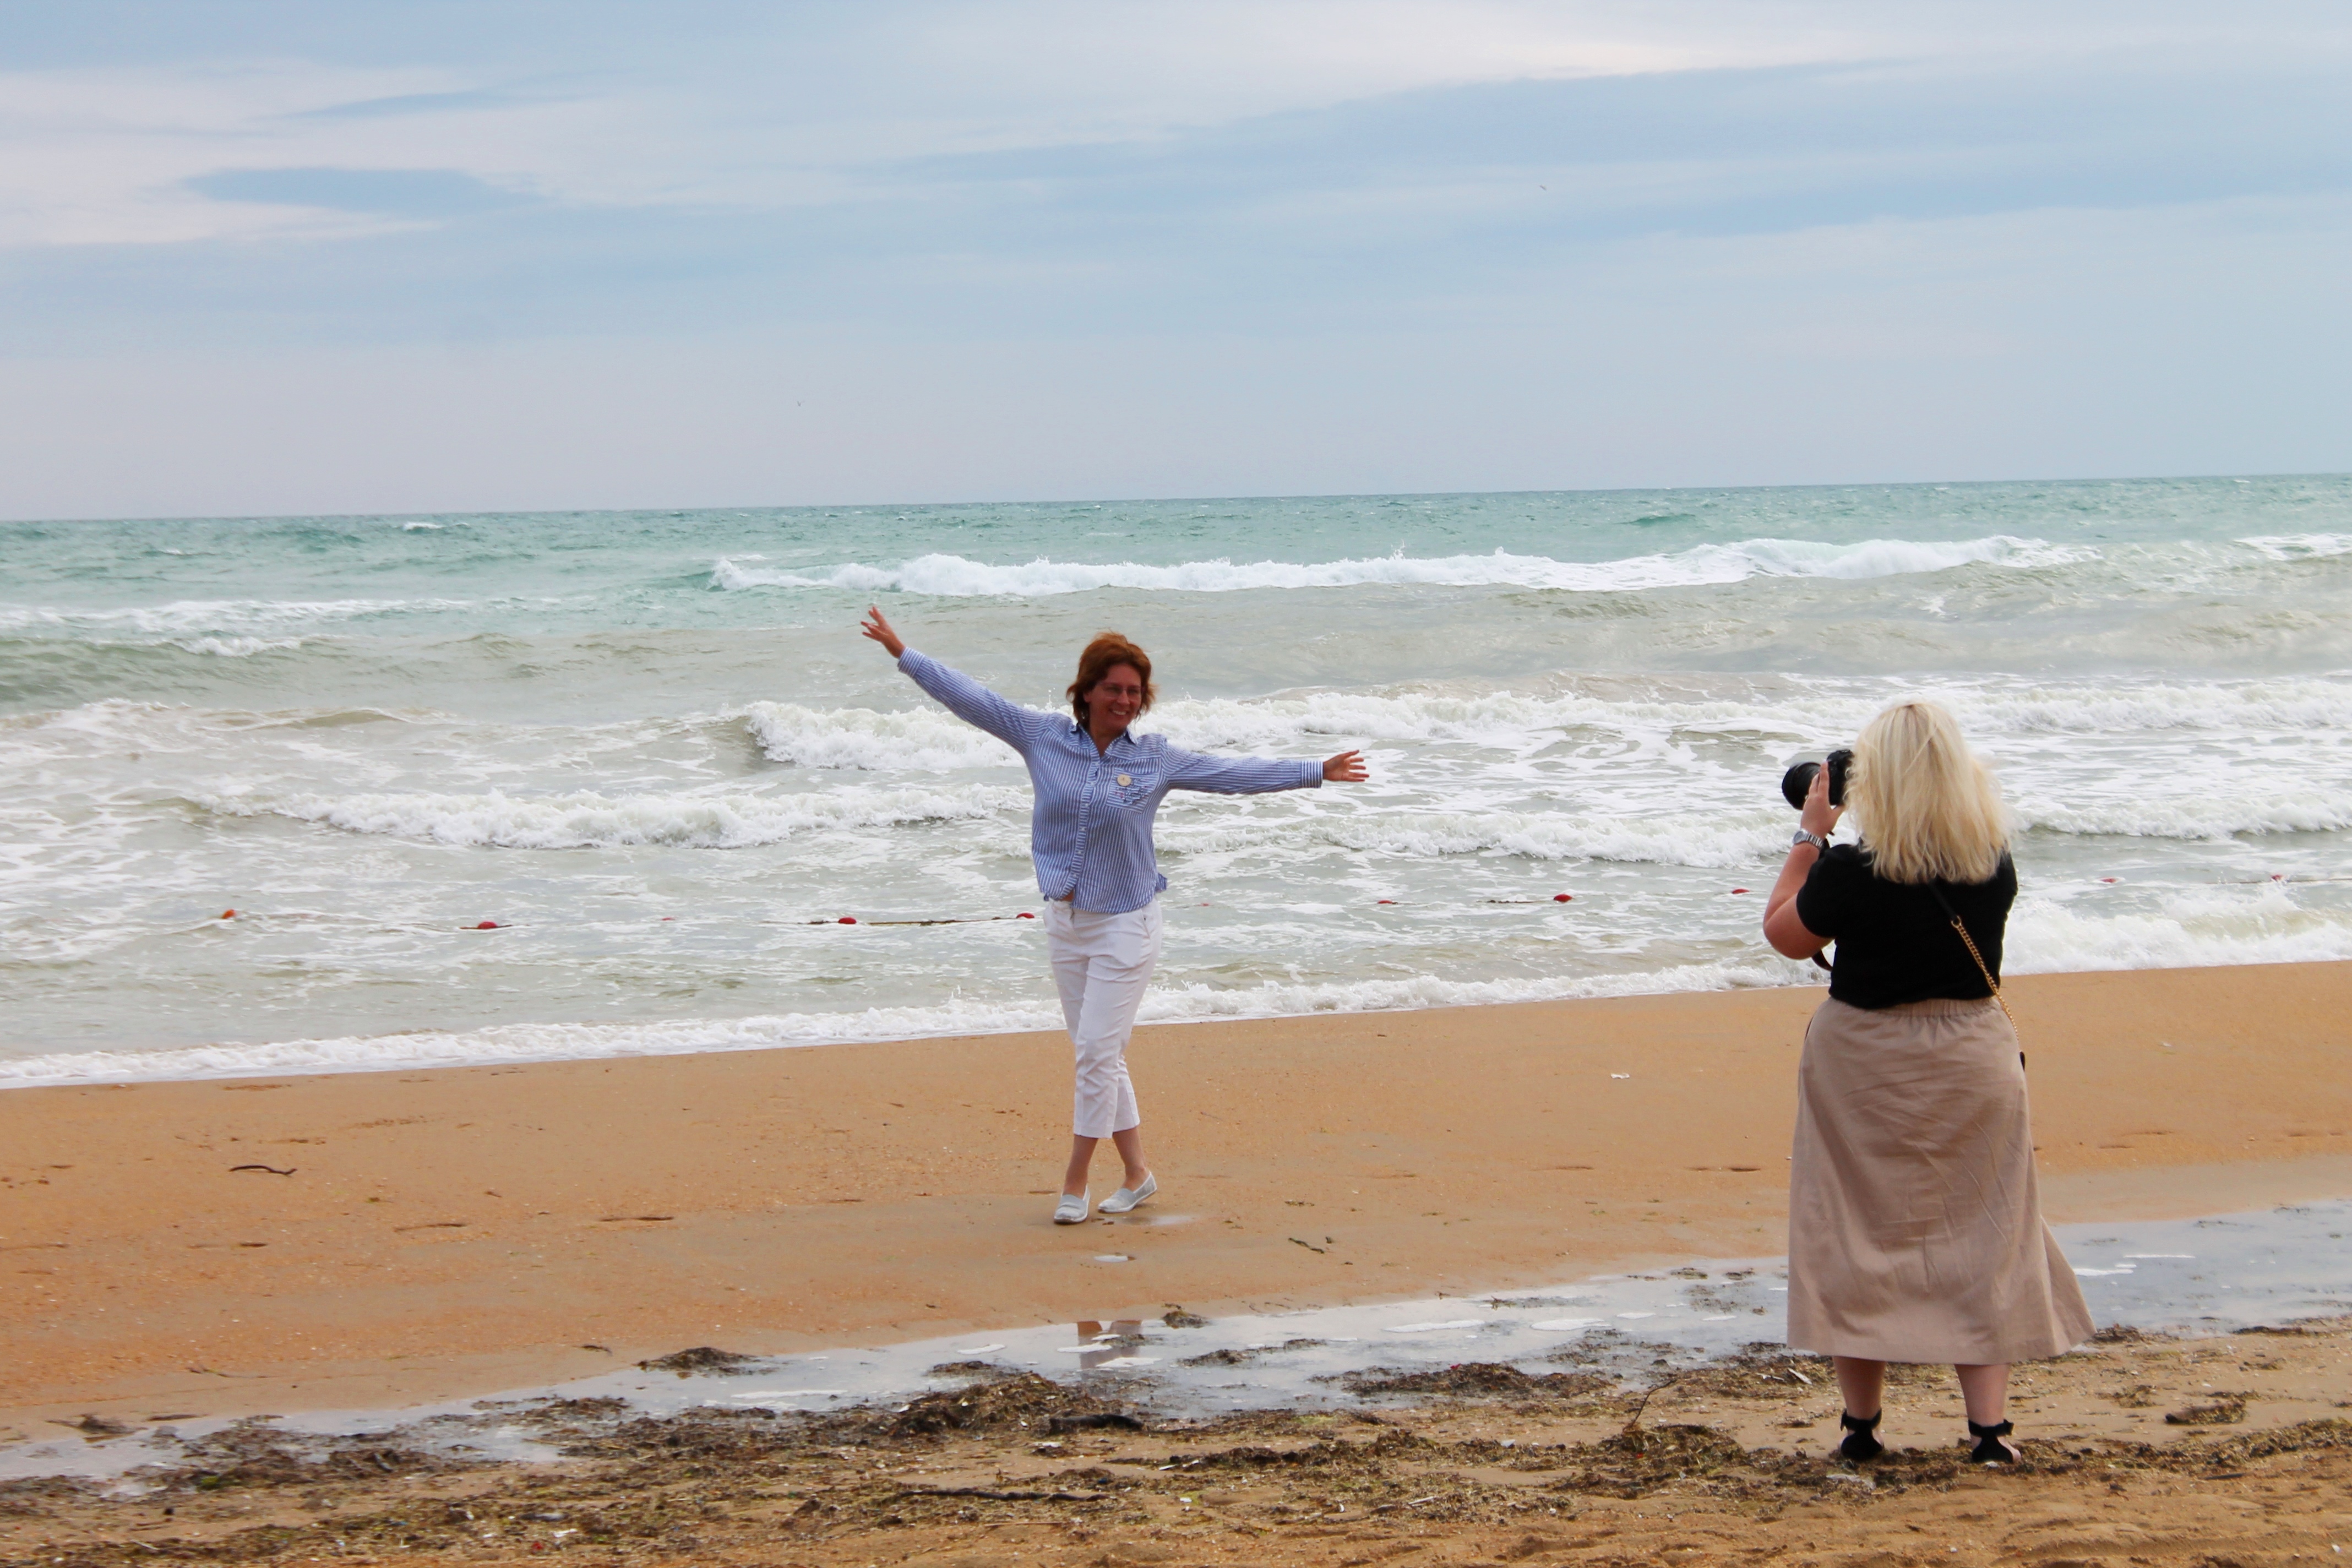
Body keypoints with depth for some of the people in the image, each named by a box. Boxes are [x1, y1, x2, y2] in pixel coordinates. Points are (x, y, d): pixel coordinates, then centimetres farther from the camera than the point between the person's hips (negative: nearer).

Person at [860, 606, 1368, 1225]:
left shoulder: (1156, 758, -4)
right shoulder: (1044, 737, -1)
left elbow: (1236, 773, 0)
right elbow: (972, 699, 0)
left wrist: (1317, 772, -2)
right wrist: (902, 653, -1)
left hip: (1124, 924, -3)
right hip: (1065, 920, 3)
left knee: (1098, 1053, -6)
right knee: (1098, 1055, 10)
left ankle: (1075, 1181, 4)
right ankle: (1136, 1173, 21)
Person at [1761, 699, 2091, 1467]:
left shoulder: (1849, 873, -19)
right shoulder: (1995, 866, -8)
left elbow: (1784, 934, -1)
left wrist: (1809, 836, 4)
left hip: (1865, 1068, -2)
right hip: (1973, 1064, 3)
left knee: (1858, 1239, 10)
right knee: (1980, 1235, 10)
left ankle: (1862, 1423, 16)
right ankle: (1990, 1423, 5)